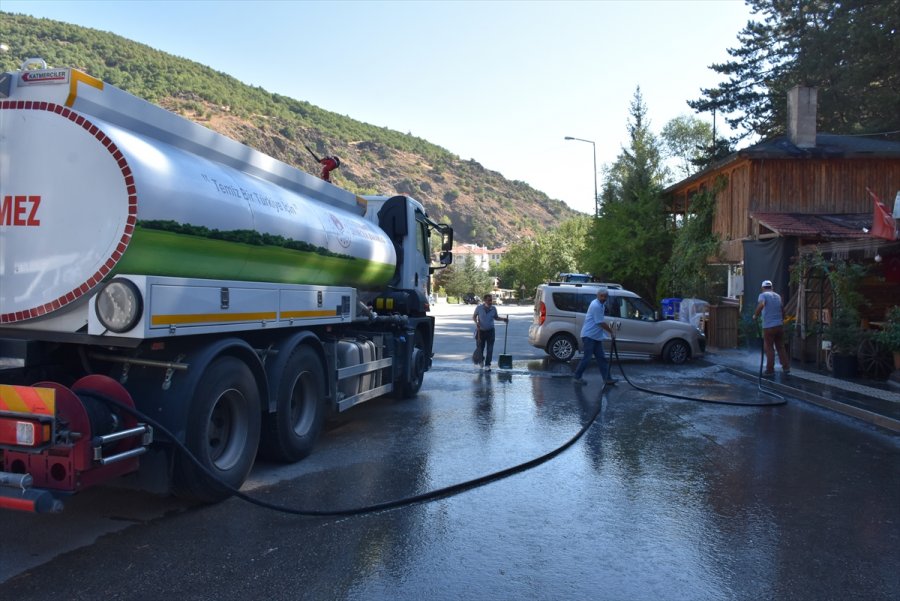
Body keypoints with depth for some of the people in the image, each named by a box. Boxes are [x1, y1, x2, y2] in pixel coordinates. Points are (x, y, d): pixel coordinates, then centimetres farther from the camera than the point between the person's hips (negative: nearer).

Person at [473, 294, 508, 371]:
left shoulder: (493, 309, -5)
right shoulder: (479, 308, -10)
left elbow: (496, 317, 12)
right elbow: (474, 316, 3)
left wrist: (503, 319, -4)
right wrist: (476, 322, -16)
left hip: (490, 331, 1)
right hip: (480, 331, -1)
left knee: (489, 349, -6)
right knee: (480, 348, 7)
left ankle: (487, 366, 2)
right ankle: (481, 360, 39)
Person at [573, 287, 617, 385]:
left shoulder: (601, 305, 12)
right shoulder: (596, 306, -19)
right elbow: (601, 323, -19)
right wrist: (611, 331, -7)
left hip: (596, 336, 10)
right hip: (589, 336, -10)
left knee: (601, 358, 8)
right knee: (587, 358, -6)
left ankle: (607, 378, 11)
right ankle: (577, 377, 3)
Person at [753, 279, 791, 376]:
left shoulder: (763, 295, -5)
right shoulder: (778, 296, 14)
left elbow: (761, 305, -26)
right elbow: (782, 310, 22)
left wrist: (755, 315, -14)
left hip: (769, 326, -5)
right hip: (780, 325, 5)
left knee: (769, 348, 2)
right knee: (781, 347, 12)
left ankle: (770, 370, 5)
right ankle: (786, 368, 9)